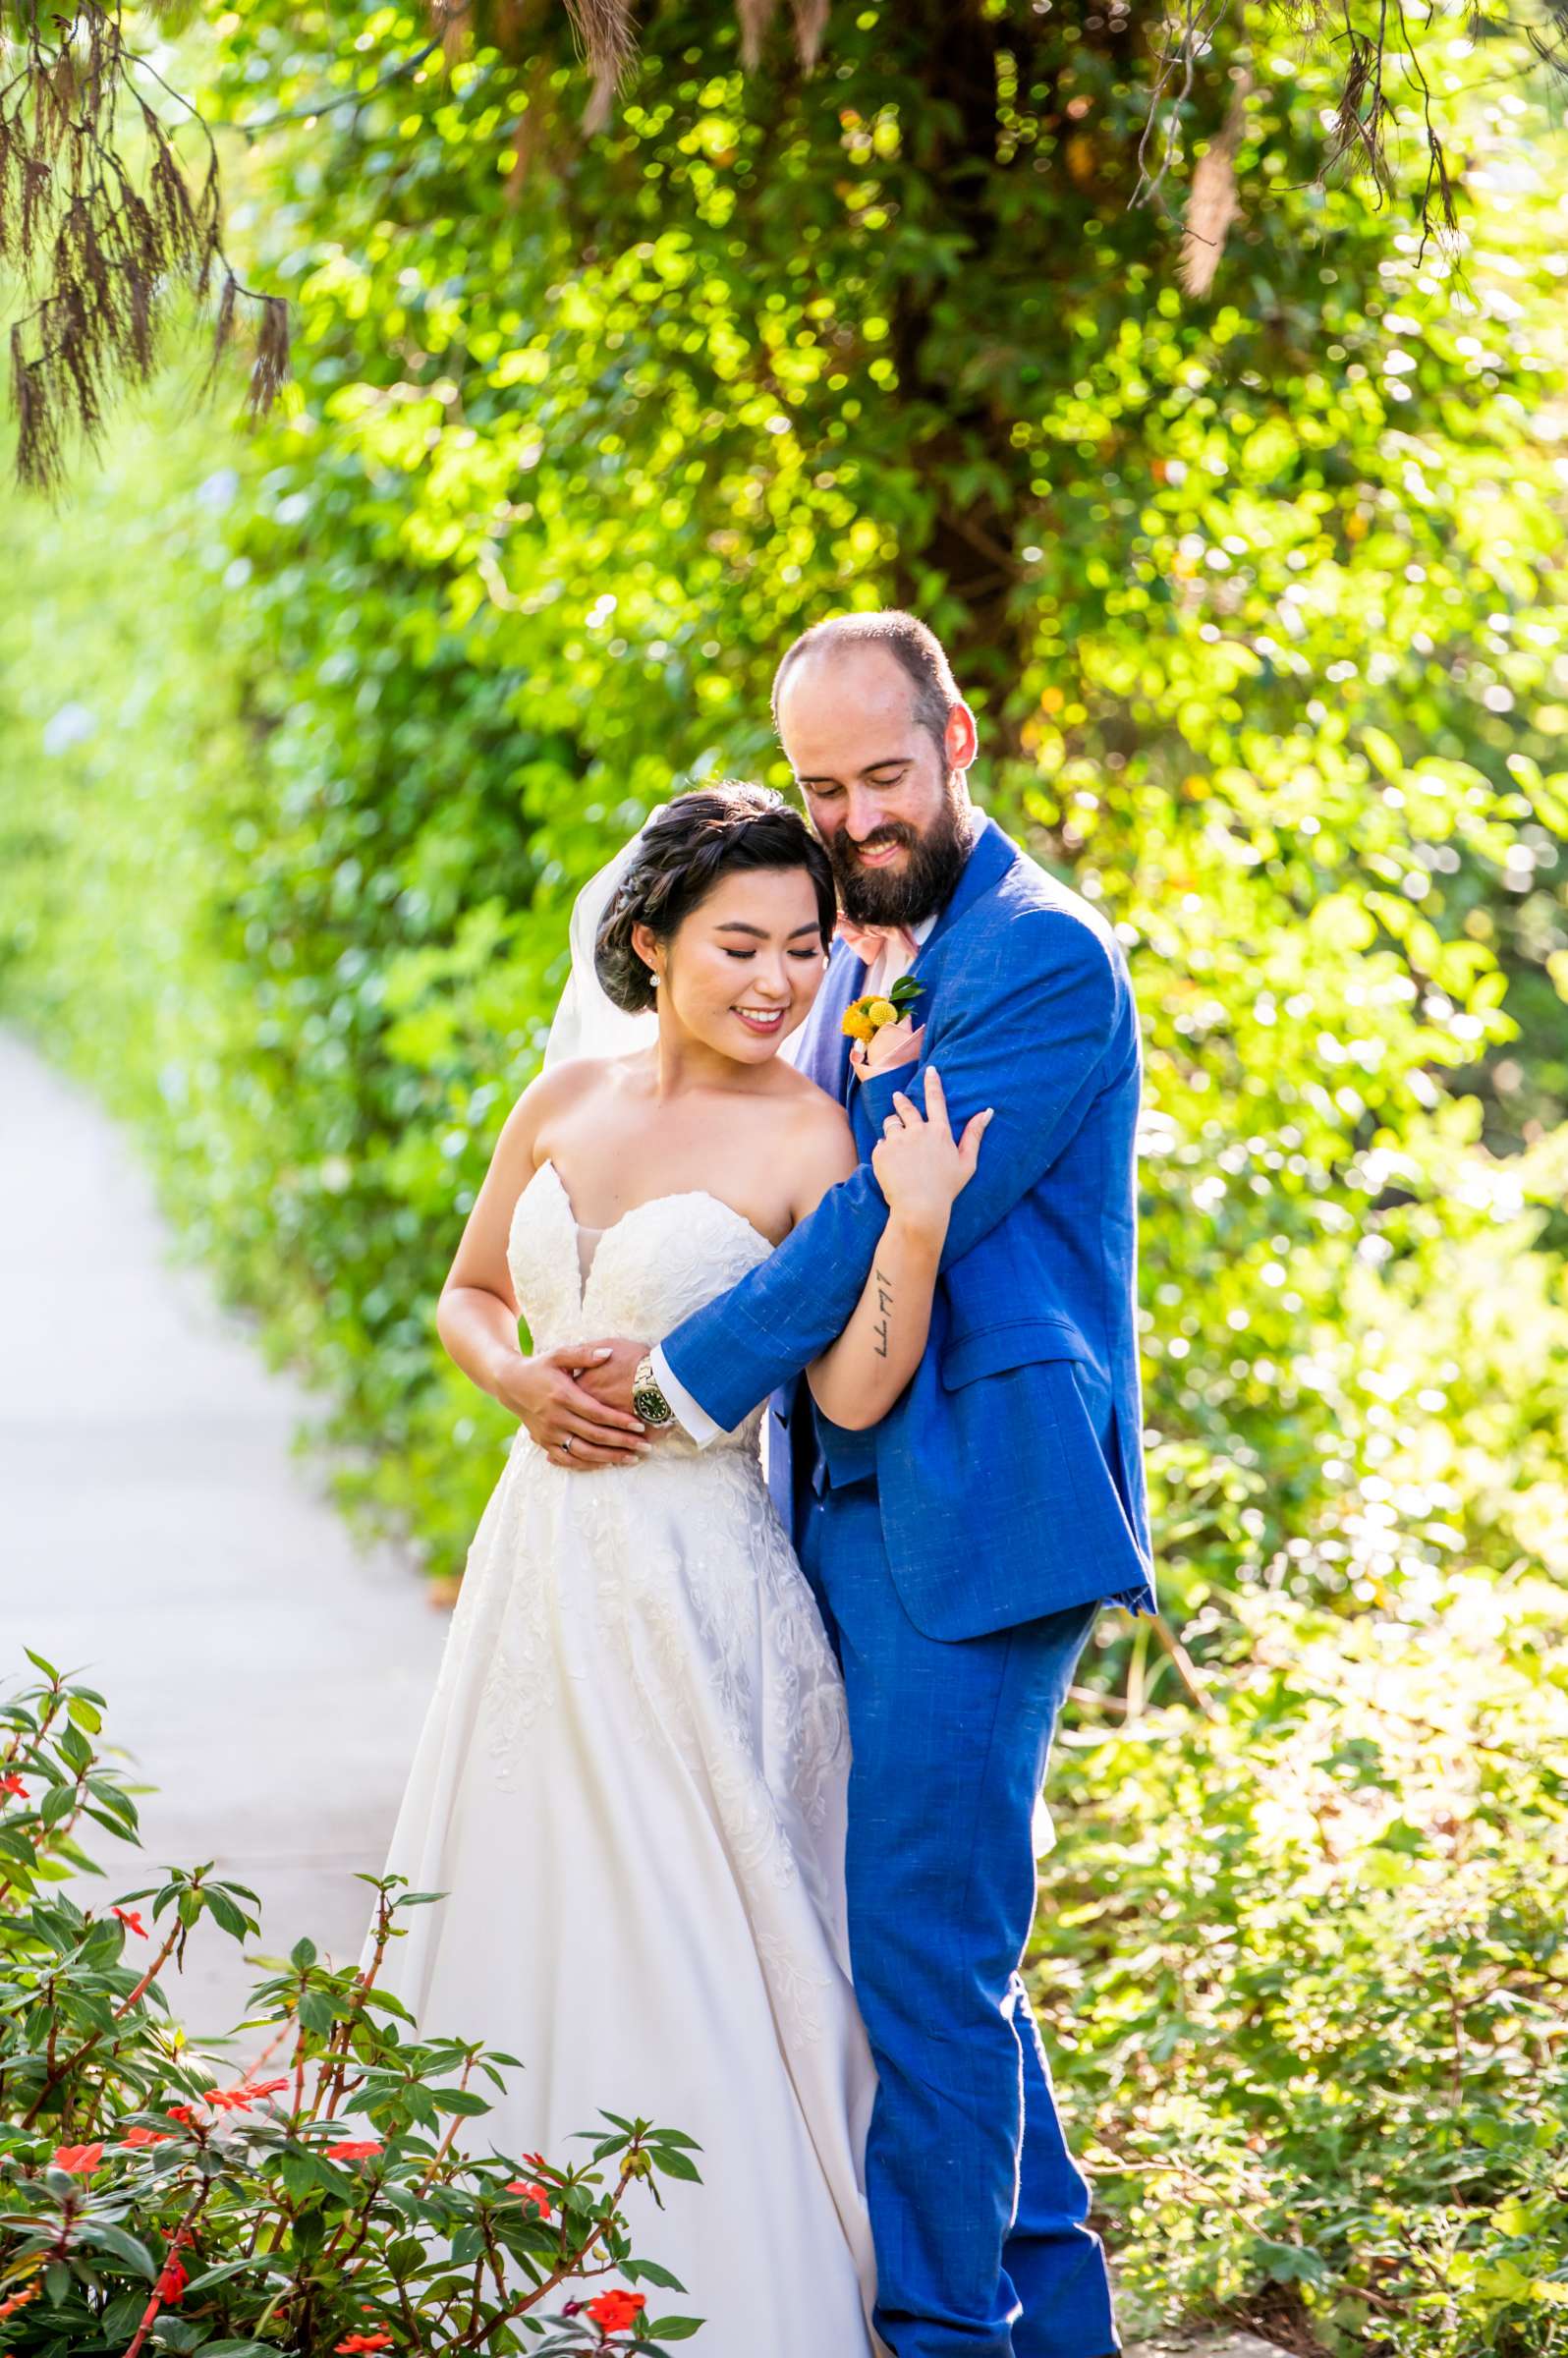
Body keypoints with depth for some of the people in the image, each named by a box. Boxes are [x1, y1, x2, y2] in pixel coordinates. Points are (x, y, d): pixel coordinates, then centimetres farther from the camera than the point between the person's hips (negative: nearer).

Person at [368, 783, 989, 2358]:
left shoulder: (805, 1136, -9)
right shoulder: (565, 1101, 7)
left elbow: (854, 1391, -17)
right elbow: (466, 1295, 19)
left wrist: (916, 1226, -30)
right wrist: (515, 1377, -2)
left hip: (696, 1585, -6)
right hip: (542, 1561, 6)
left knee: (690, 1953, -5)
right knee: (525, 1919, 12)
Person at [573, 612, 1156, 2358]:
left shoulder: (1046, 956, -11)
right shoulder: (851, 960, 18)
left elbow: (899, 1213, -18)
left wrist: (690, 1374, -14)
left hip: (974, 1512, -9)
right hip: (851, 1507, 9)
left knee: (919, 1938, -9)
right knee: (935, 1934, 16)